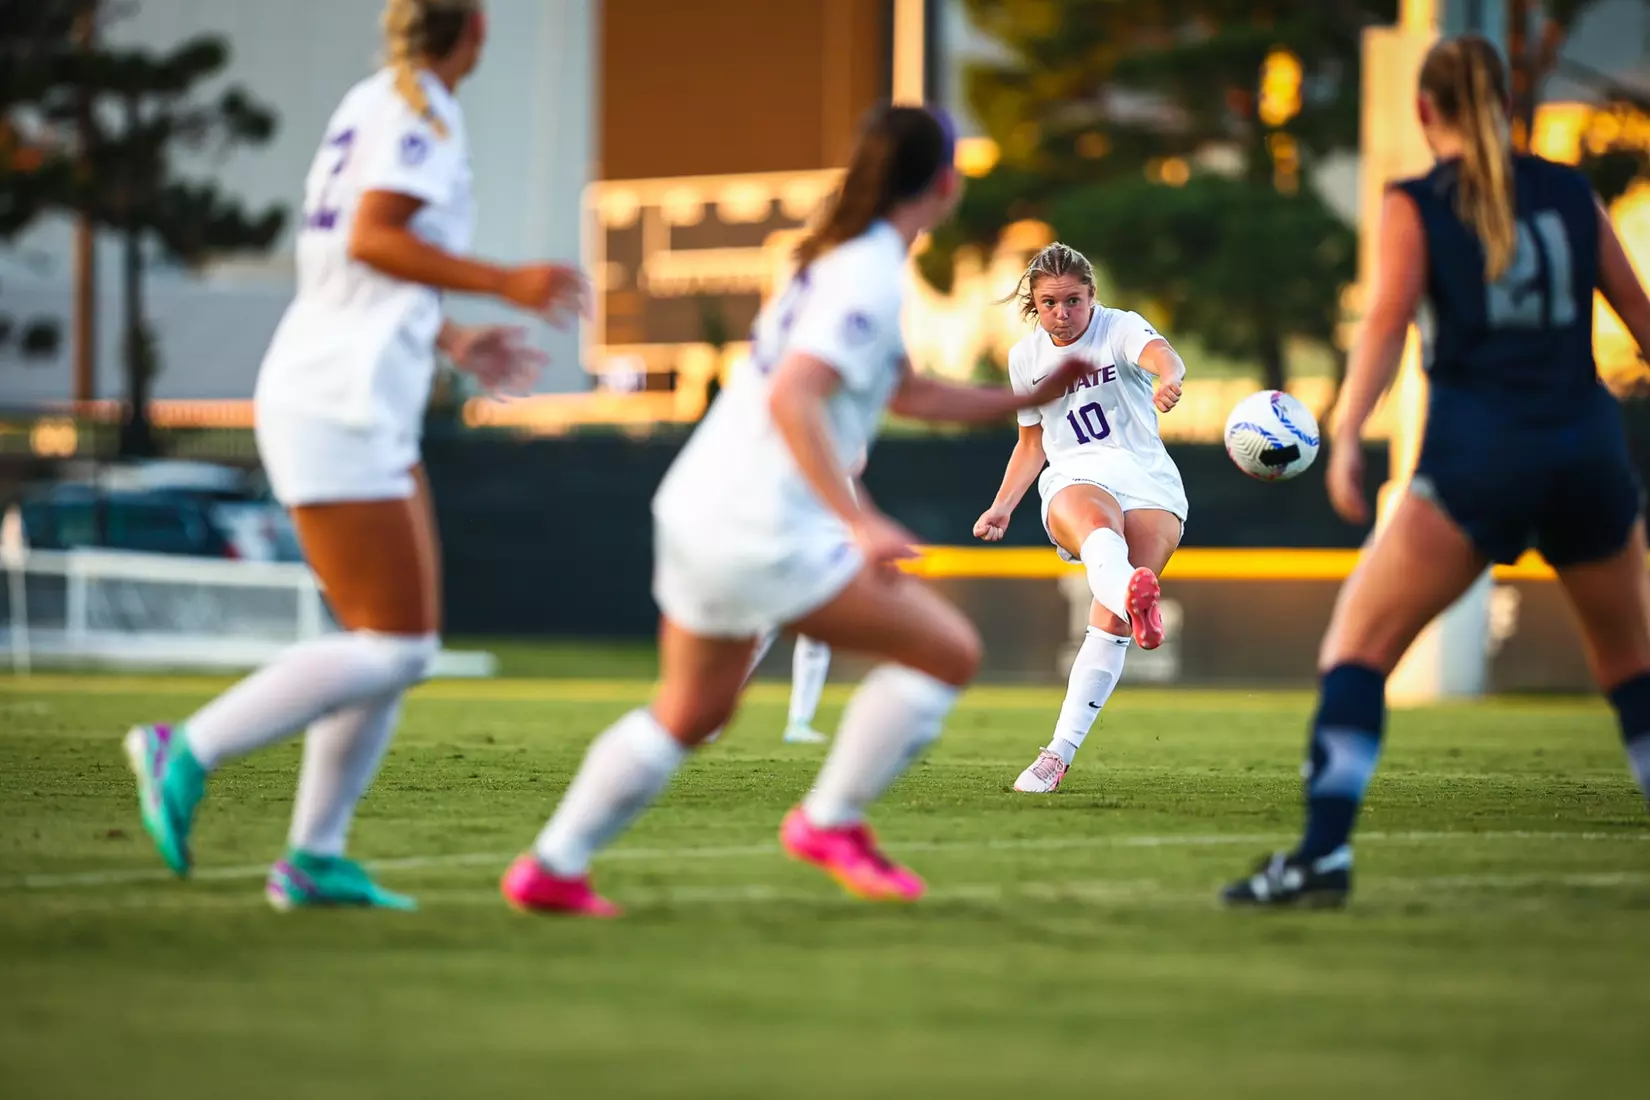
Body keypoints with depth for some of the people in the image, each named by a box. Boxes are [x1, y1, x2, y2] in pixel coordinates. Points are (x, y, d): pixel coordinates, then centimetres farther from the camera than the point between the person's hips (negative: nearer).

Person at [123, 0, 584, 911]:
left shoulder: (374, 105, 16)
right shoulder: (422, 110, -10)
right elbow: (371, 237, -22)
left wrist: (453, 343, 24)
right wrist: (506, 284, -20)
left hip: (368, 417, 10)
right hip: (339, 414, -10)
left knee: (406, 647, 8)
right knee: (389, 650, -9)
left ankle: (313, 857, 8)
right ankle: (186, 753, -5)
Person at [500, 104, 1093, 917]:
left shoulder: (842, 259, 14)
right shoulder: (870, 279, -15)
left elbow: (908, 394, 26)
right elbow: (791, 399, -27)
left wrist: (1030, 398, 22)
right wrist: (862, 523, -31)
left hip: (695, 508, 10)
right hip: (761, 531, -10)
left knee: (691, 712, 23)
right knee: (948, 651, -3)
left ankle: (552, 869, 21)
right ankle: (831, 821, 5)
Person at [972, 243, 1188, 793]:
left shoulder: (1120, 328, -1)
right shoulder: (1025, 357, 15)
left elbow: (1161, 355, -25)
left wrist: (1168, 379, -50)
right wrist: (1001, 508, 14)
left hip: (1147, 477, -1)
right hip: (1073, 480, 1)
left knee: (1111, 622, -21)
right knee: (1096, 521, -41)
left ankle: (1061, 750, -18)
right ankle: (1132, 593, -77)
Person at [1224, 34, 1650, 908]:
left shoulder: (1416, 206, 5)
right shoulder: (1571, 194, 15)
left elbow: (1387, 321, -10)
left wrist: (1345, 435, -19)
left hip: (1477, 451, -3)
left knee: (1358, 641, 2)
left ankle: (1323, 853, -14)